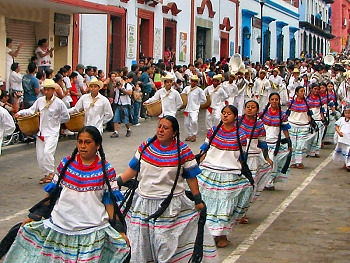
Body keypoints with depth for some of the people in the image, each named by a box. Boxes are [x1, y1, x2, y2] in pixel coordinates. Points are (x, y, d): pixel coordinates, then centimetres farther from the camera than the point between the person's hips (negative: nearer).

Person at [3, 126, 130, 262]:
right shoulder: (66, 164, 4)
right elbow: (52, 193, 12)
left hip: (92, 231, -2)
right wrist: (34, 216, 11)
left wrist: (119, 230, -5)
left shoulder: (106, 171, -2)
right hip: (60, 228, 2)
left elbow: (110, 202, 0)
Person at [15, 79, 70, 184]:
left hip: (52, 132, -5)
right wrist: (20, 113, -7)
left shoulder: (58, 103, -4)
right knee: (40, 155, 3)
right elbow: (31, 110, 8)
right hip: (41, 132, 5)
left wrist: (55, 120, 0)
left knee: (47, 151, -21)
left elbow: (66, 117, 4)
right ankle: (45, 174, 19)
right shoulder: (40, 101, 6)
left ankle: (51, 173, -6)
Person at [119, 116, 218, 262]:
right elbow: (133, 169, 11)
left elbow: (191, 177, 0)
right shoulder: (146, 146, 2)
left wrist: (198, 200, 1)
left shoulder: (182, 151, -6)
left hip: (171, 205, -3)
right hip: (143, 202, 4)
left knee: (165, 239, -3)